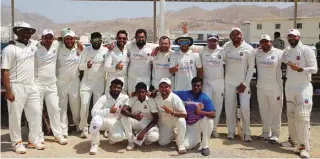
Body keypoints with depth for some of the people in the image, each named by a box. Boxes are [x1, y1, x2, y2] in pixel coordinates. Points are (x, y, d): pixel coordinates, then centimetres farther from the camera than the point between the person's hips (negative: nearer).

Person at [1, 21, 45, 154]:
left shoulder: (32, 44, 6)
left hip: (31, 86, 7)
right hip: (16, 87, -6)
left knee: (35, 113, 11)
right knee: (15, 116, 3)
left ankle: (35, 140, 23)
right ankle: (17, 143, 16)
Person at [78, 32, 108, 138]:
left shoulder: (106, 51, -3)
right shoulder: (86, 50, -2)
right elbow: (80, 66, -3)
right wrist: (86, 65, -22)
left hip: (100, 82, 0)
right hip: (86, 82, 0)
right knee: (84, 105, -4)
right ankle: (84, 128, 9)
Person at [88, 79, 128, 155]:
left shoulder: (125, 98, -6)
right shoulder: (104, 98, -13)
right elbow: (93, 112, -22)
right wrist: (109, 111, -30)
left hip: (115, 122, 1)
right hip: (103, 120, -1)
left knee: (120, 136, -30)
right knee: (96, 119, -37)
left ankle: (111, 136, 12)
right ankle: (94, 144, -13)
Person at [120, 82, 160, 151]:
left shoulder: (151, 101, -17)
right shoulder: (132, 99, -13)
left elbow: (155, 119, -15)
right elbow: (123, 110, -28)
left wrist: (144, 131, -25)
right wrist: (134, 116, -48)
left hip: (148, 124, -2)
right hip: (136, 122, 2)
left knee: (154, 137, -34)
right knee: (124, 117, -29)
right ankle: (131, 141, -13)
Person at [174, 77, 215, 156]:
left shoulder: (205, 98, -13)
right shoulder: (185, 94, -7)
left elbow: (213, 114, -23)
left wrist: (201, 112, -40)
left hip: (201, 123, -1)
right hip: (190, 126, 1)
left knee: (209, 119, -34)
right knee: (187, 145, -19)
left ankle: (204, 146, -15)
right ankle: (198, 138, 19)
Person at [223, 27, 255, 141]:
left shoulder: (249, 49, -7)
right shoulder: (226, 47, 0)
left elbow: (251, 67, -6)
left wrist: (245, 84, -10)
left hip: (243, 82, -2)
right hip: (229, 82, 2)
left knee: (245, 108, -6)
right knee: (229, 108, 7)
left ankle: (247, 133, 8)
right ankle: (231, 131, 19)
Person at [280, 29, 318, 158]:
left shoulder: (306, 50, -11)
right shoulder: (286, 51, 6)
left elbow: (314, 69, -15)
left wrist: (299, 69, -29)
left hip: (304, 86, -6)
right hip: (289, 86, 6)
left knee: (302, 116, -10)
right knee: (290, 114, 13)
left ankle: (304, 147, -7)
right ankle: (293, 140, 26)